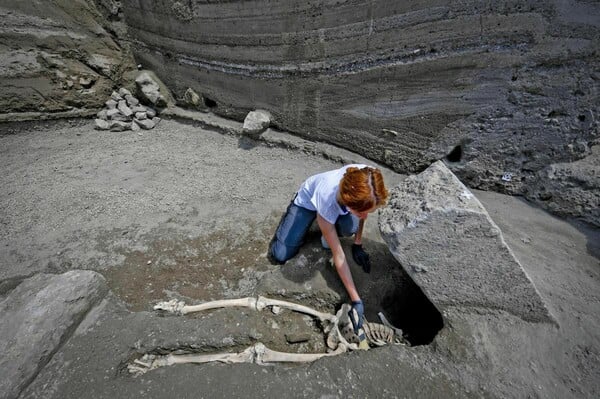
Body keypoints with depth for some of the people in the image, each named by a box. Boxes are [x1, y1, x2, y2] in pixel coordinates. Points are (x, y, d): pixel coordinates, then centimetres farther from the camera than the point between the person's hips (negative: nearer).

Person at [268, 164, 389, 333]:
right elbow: (338, 255, -31)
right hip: (308, 200, -2)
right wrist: (356, 300, -28)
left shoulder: (366, 178, -34)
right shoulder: (327, 202, -44)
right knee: (279, 255, -11)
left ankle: (330, 231, 4)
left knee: (349, 227, -34)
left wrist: (358, 244, -7)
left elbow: (365, 209, -8)